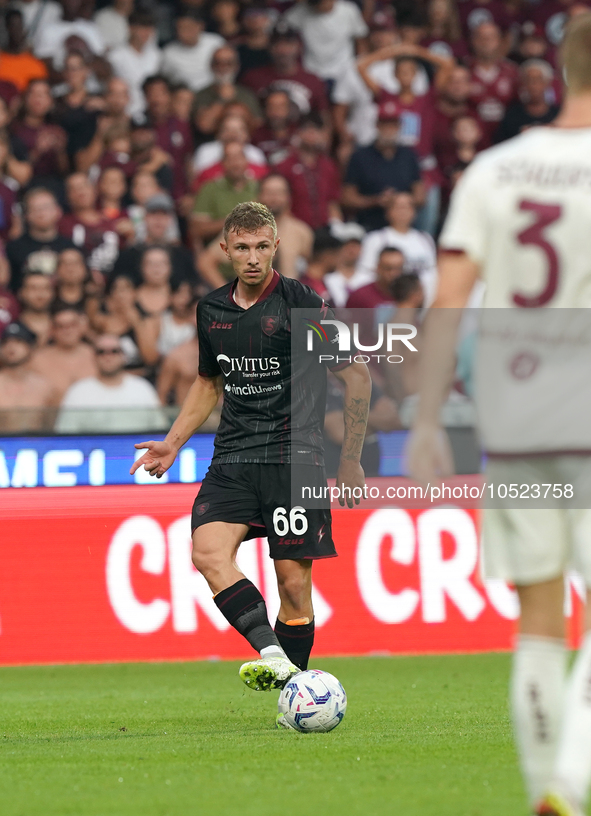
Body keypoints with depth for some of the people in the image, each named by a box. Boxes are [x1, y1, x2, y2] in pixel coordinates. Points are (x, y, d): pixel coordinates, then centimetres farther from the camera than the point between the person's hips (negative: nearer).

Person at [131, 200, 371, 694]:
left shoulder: (301, 303, -6)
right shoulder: (211, 310, 10)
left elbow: (356, 375, 0)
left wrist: (350, 461, 1)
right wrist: (173, 444, 18)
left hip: (293, 456, -4)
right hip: (233, 456, 4)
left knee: (294, 582, -5)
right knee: (208, 551, -22)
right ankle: (272, 655, -30)